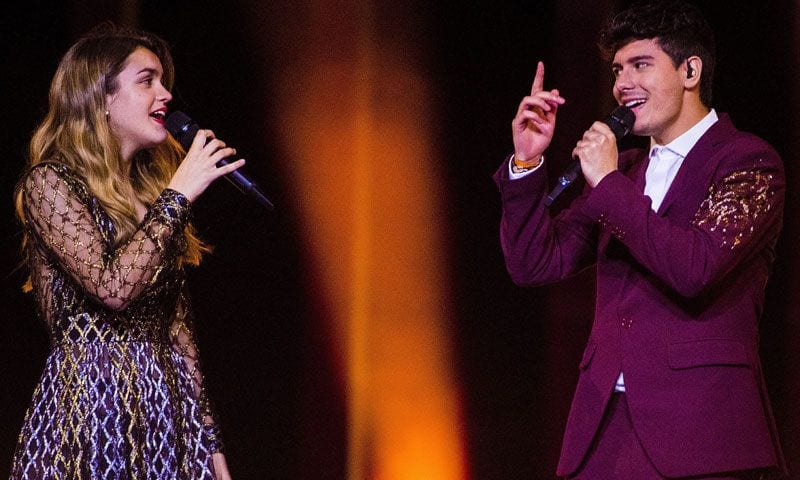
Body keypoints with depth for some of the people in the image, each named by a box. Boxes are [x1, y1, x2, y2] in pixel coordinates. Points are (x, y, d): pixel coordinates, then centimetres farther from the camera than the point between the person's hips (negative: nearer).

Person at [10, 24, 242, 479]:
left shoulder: (152, 187, 14)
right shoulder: (49, 182, -7)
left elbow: (178, 329, 15)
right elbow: (113, 287, -21)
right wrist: (179, 195, -15)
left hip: (166, 404, 6)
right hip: (89, 406, -6)